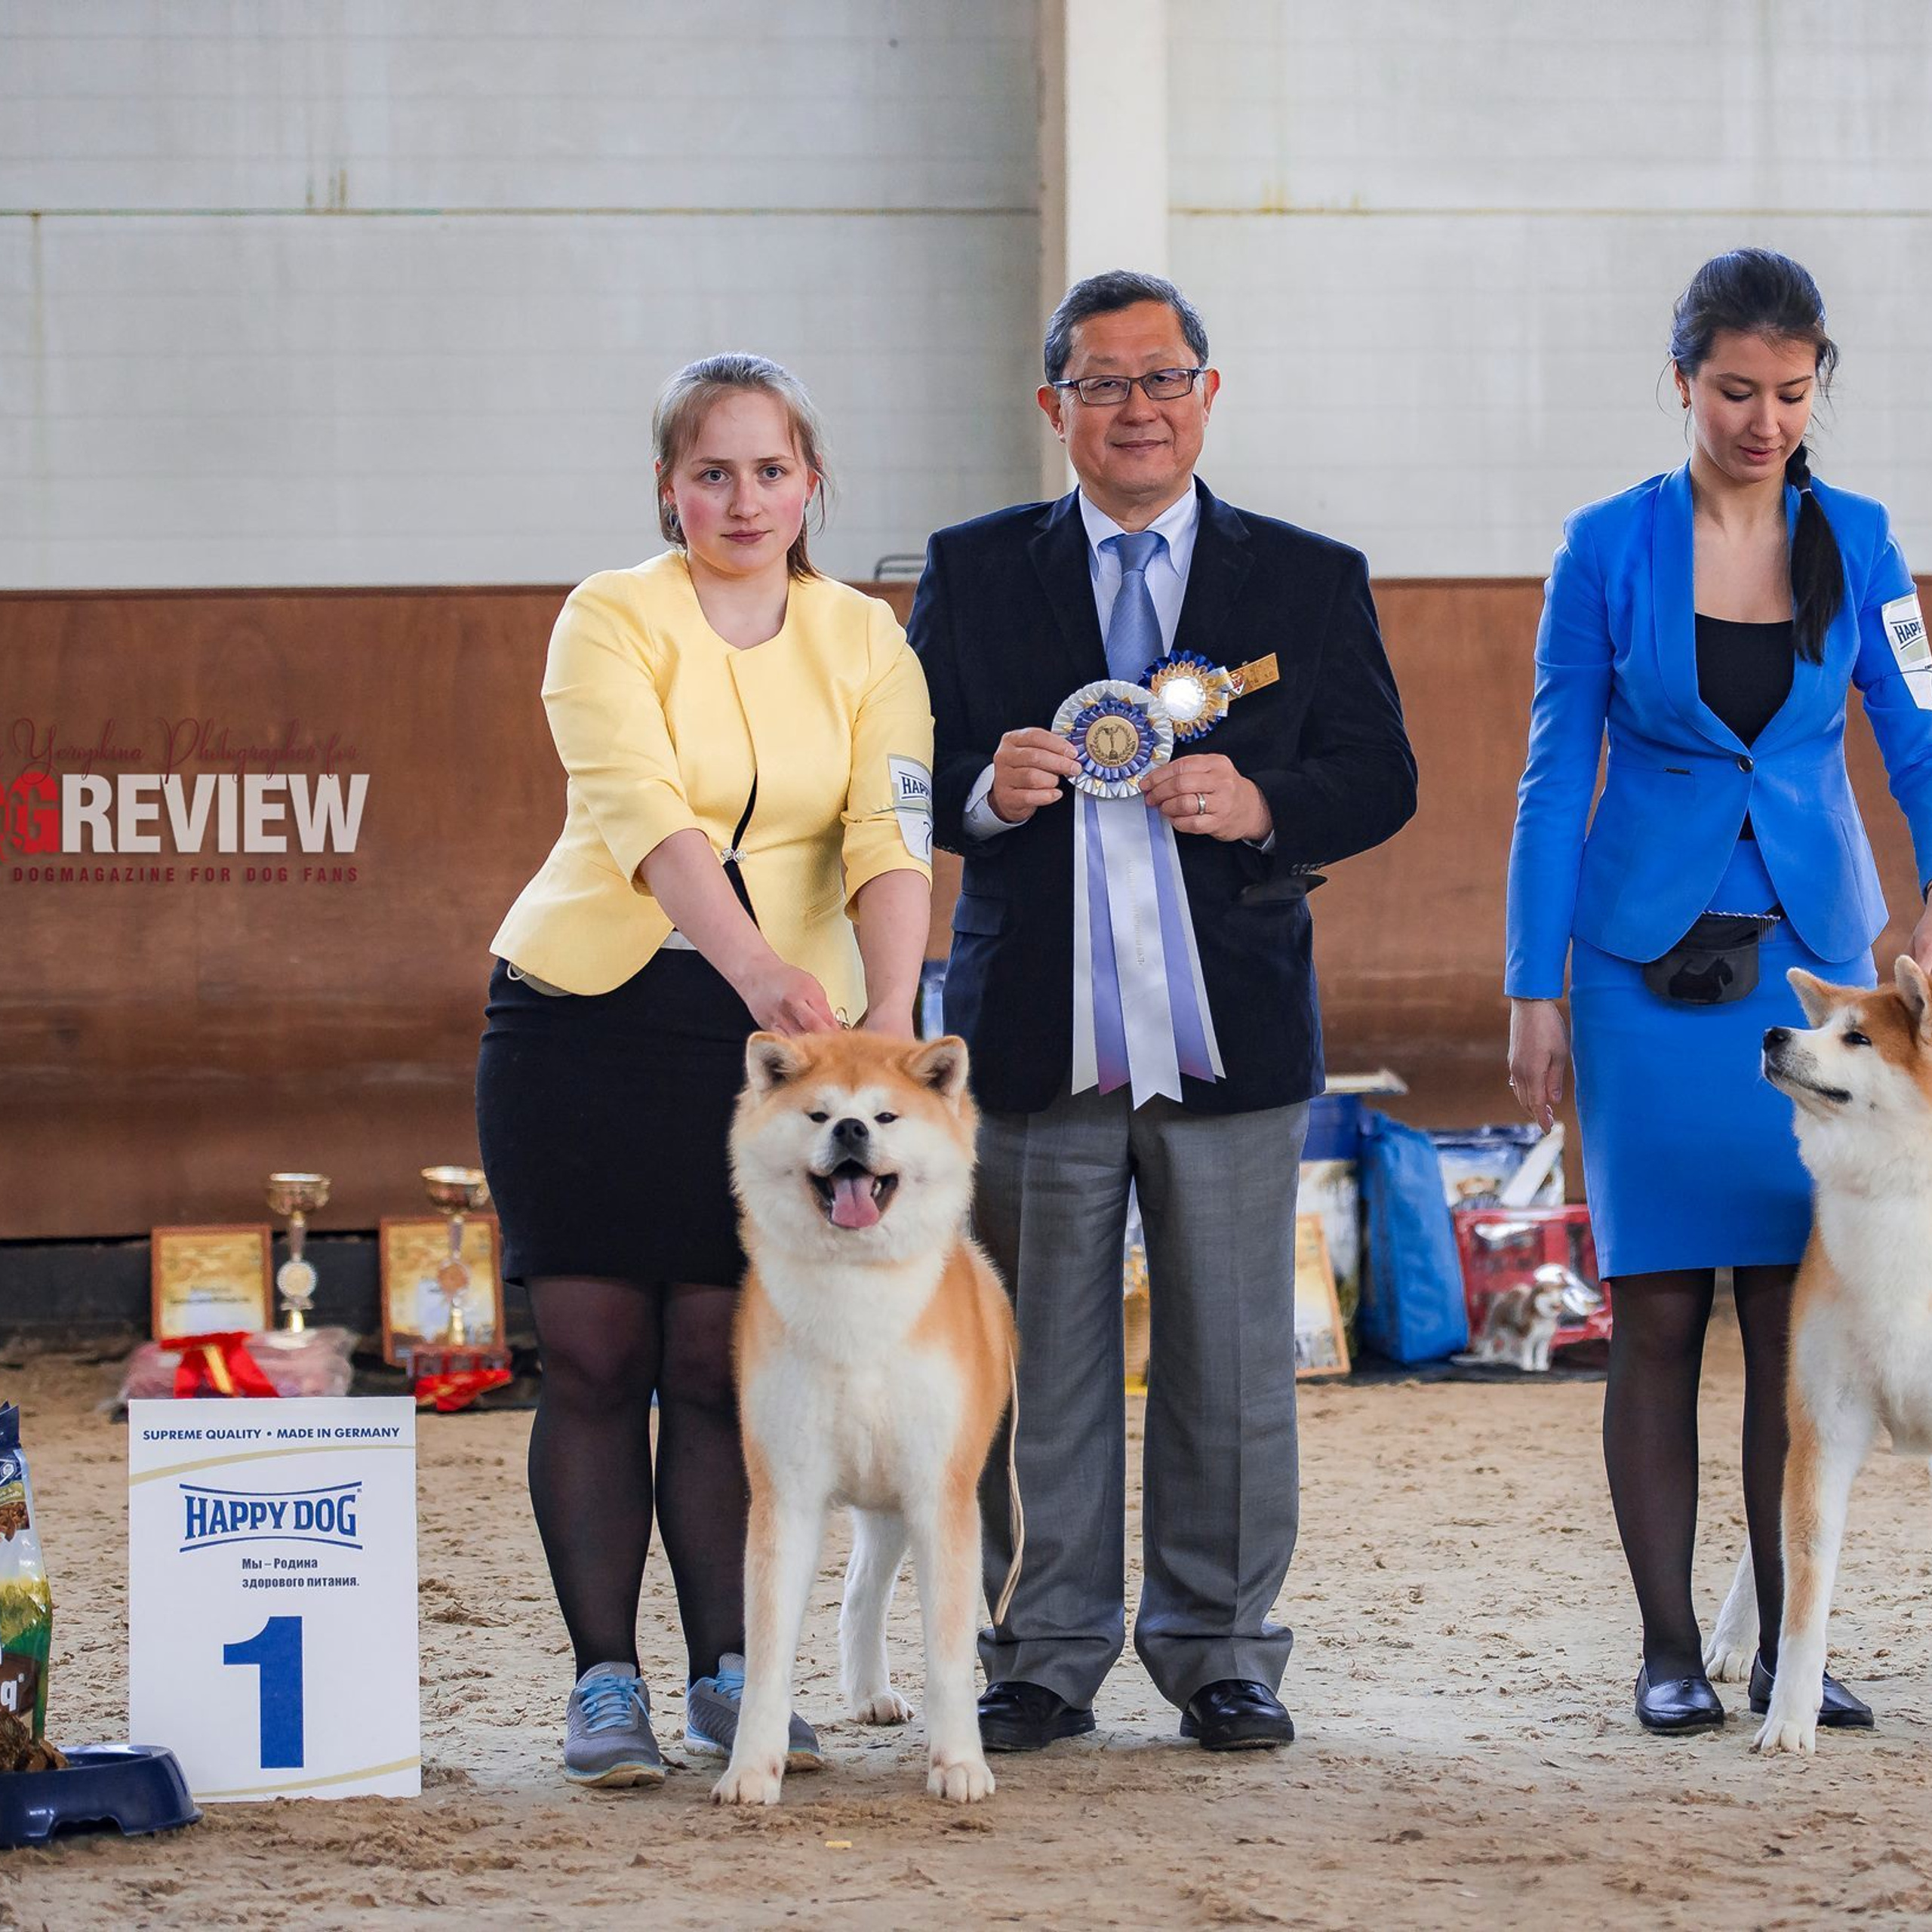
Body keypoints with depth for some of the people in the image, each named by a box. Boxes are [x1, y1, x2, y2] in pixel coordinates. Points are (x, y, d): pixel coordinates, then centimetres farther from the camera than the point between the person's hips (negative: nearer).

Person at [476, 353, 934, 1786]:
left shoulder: (866, 644, 5)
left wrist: (890, 1011, -26)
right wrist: (759, 966, -35)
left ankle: (730, 1672, 9)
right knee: (592, 1355, -2)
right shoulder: (612, 620, -5)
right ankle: (605, 1681, 4)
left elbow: (891, 836, -8)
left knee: (725, 1362, 0)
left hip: (778, 1030, 2)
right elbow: (645, 812, -20)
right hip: (587, 1015, -2)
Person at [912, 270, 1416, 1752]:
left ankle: (1220, 1649, 15)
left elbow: (1381, 777, 5)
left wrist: (1263, 807, -14)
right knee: (1040, 1365, 3)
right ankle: (1045, 1656, 12)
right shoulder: (974, 572, 9)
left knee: (1232, 1362, 5)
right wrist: (984, 791, -15)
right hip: (1034, 1037, 0)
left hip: (1233, 1033, 0)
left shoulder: (1310, 581, 8)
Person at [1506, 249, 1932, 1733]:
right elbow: (1555, 776, 2)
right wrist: (1534, 992, -2)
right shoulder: (1609, 549, -1)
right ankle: (1670, 1648, 6)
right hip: (1653, 967, -1)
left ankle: (1788, 1643, 6)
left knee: (1797, 1307, -1)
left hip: (1811, 959, 1)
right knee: (1660, 1309, -1)